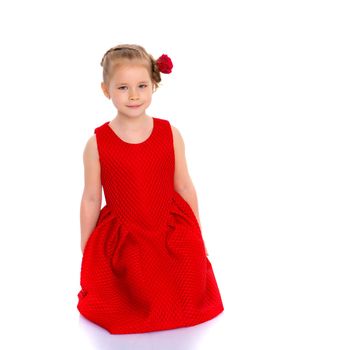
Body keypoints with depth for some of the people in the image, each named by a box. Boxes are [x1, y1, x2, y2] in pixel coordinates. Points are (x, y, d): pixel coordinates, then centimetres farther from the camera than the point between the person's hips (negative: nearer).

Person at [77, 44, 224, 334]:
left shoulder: (170, 134, -7)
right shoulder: (97, 143, -11)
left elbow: (185, 187, 3)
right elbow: (91, 199, -3)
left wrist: (197, 237, 11)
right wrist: (86, 253, 5)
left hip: (172, 239, 1)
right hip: (120, 243, -1)